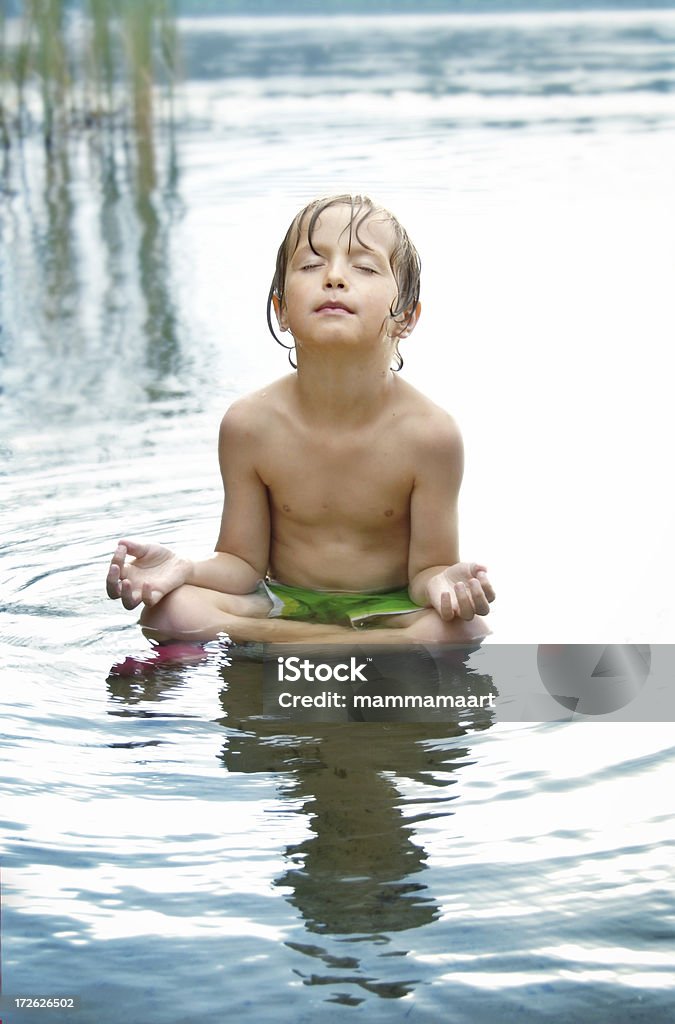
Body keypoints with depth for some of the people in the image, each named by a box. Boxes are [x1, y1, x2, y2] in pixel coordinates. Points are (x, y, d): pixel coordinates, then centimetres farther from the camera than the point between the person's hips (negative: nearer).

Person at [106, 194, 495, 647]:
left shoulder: (430, 433, -14)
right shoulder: (250, 426, -9)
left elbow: (426, 567, -8)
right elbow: (244, 562, -1)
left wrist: (443, 582, -33)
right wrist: (183, 569, -23)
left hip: (387, 607, 0)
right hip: (283, 603, 1)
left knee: (464, 629, -33)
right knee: (170, 613, -25)